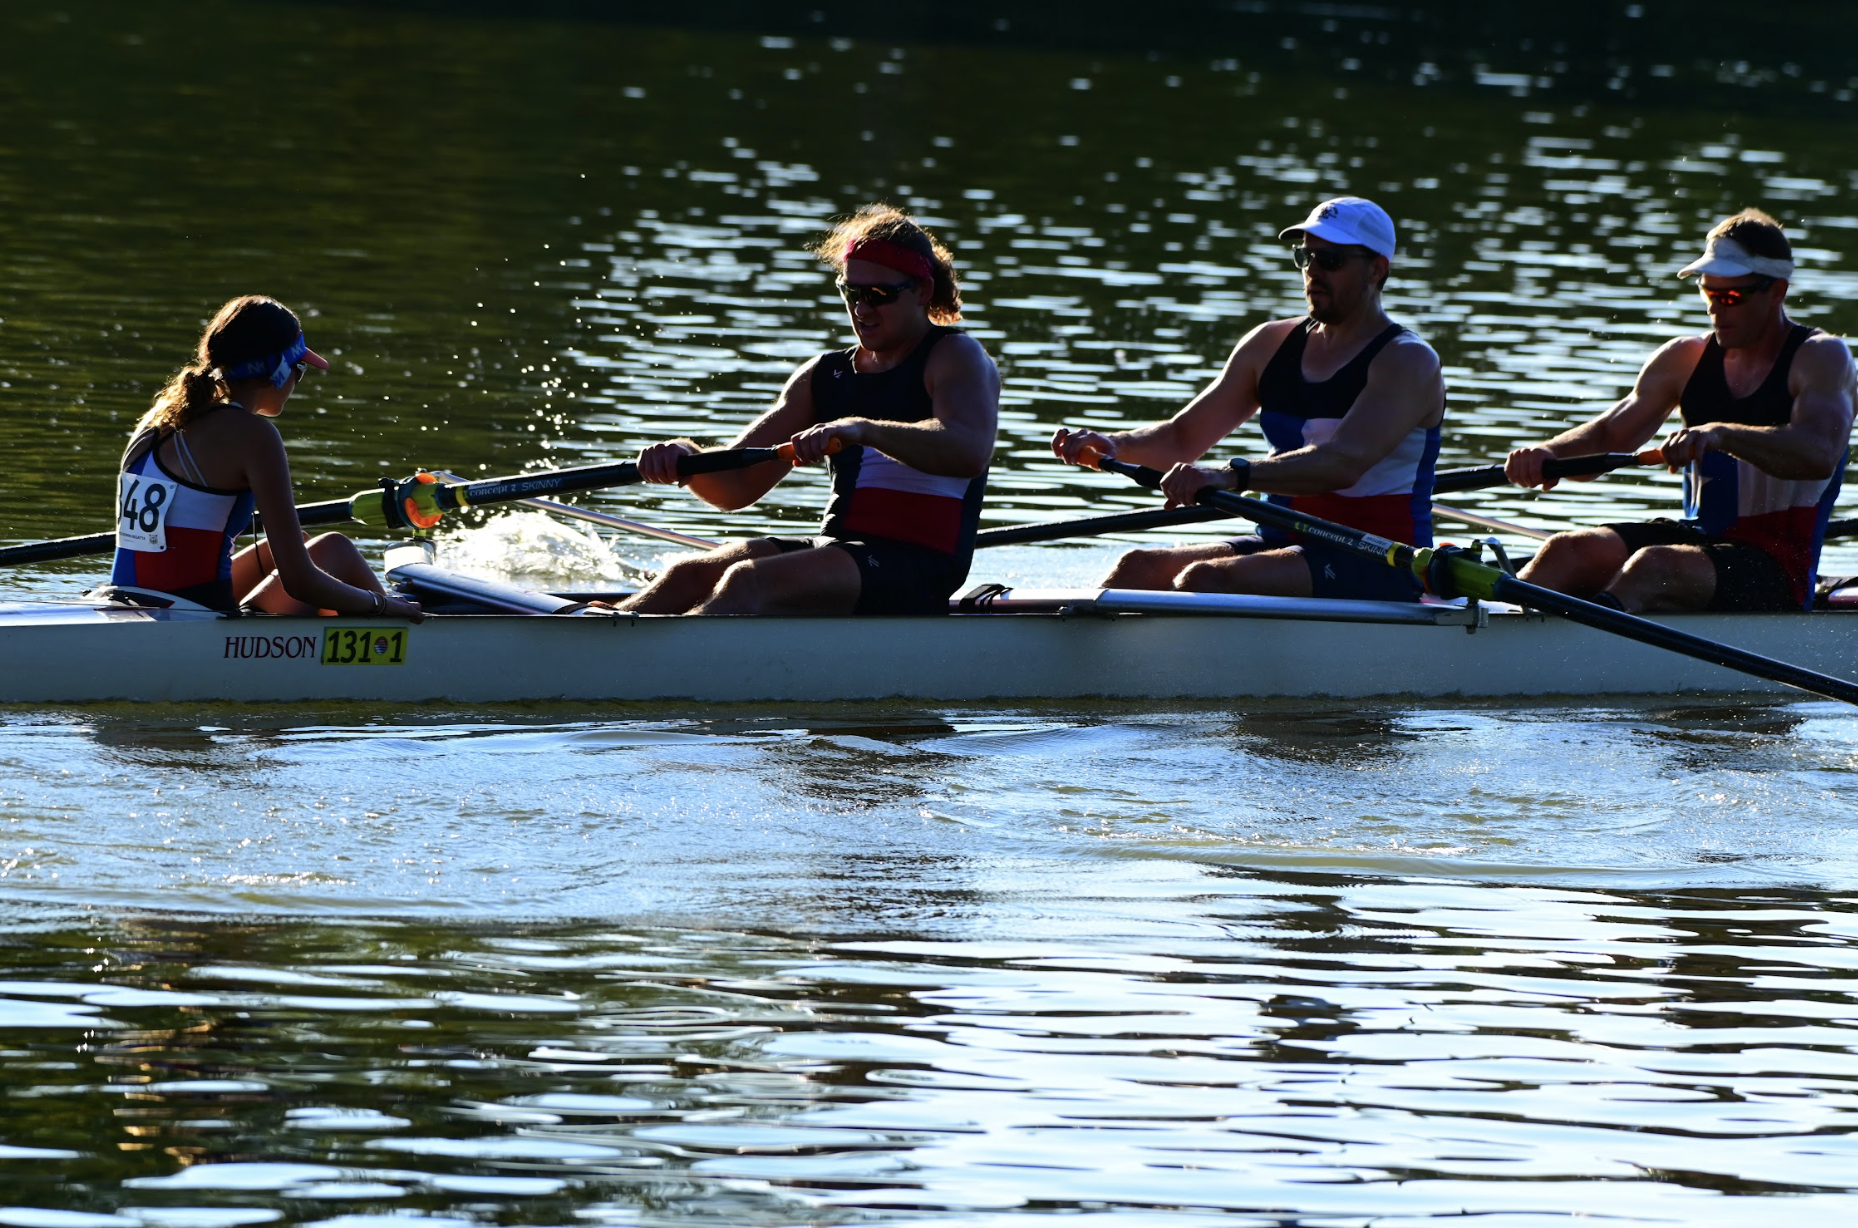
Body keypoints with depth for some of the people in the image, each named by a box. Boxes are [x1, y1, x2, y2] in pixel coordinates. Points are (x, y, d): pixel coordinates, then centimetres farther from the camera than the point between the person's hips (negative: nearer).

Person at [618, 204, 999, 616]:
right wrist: (686, 460, -10)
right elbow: (737, 488, 14)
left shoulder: (957, 358, 1)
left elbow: (969, 451, -23)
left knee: (748, 582, -30)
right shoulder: (824, 376, 20)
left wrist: (864, 430, -38)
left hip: (917, 570, -7)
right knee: (688, 577, -18)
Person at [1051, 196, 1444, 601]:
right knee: (1138, 568, -15)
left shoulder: (1407, 363, -9)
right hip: (1284, 545, 7)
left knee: (1207, 580, -29)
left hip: (1379, 571, -7)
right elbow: (1184, 437, 15)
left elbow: (1345, 462, -27)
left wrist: (1231, 475, -40)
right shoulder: (1271, 345, 13)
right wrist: (1113, 445, -7)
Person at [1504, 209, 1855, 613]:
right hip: (1700, 536, 6)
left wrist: (1721, 435, -41)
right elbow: (1611, 433, 12)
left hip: (1779, 568, -6)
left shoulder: (1822, 359, -6)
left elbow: (1819, 454, -25)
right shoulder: (1685, 359, 14)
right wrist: (1546, 454, -12)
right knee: (1569, 551, -19)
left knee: (1653, 566, -34)